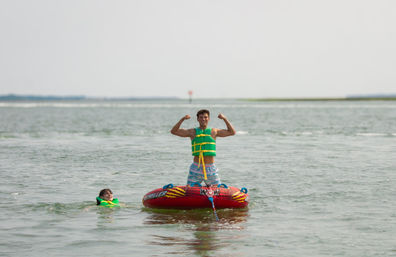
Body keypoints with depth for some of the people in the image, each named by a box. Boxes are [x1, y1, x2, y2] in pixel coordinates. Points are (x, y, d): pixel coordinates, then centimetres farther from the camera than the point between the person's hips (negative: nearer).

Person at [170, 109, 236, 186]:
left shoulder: (213, 132, 9)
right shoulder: (192, 132, 6)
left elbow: (232, 132, 9)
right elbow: (173, 131, 1)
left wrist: (224, 119, -2)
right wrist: (182, 119, -11)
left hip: (211, 168, 1)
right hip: (196, 168, -1)